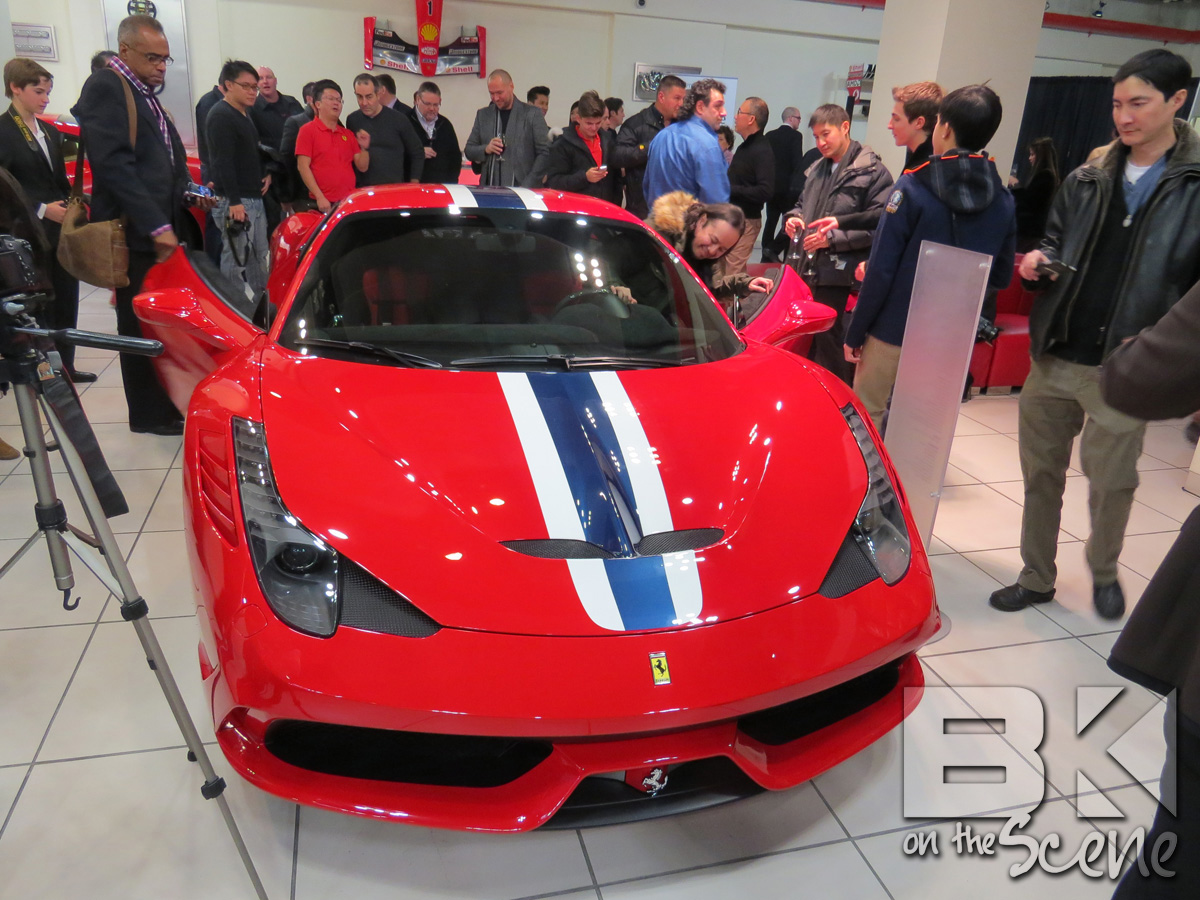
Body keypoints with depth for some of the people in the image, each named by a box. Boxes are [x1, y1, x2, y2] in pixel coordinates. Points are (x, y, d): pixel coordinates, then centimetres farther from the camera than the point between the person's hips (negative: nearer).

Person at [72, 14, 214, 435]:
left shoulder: (145, 95, 20)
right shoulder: (105, 87, -9)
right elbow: (114, 164, -18)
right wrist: (156, 226, -21)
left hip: (161, 229, 8)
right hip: (133, 234, -8)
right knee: (141, 327, 1)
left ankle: (168, 402, 22)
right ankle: (150, 414, 11)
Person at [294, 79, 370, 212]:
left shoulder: (348, 134, 16)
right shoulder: (307, 130, 3)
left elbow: (362, 167, 14)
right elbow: (303, 167, -5)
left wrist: (365, 148, -5)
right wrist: (320, 197, -13)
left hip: (350, 201, 4)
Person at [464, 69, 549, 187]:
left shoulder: (532, 114, 3)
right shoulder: (483, 115, 14)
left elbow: (545, 152, 0)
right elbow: (469, 151, 17)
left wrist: (528, 185, -10)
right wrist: (485, 149, -6)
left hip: (521, 189, -3)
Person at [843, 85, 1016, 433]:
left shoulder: (913, 188, -13)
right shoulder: (1002, 200, 1)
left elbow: (881, 270, -15)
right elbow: (1001, 277, 9)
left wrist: (854, 333, -7)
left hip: (894, 334, -5)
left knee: (867, 420, 9)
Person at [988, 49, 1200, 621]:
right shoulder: (1087, 180, 9)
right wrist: (1039, 259, 0)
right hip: (1054, 358, 4)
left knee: (1111, 481, 9)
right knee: (1041, 473, 11)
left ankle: (1104, 572, 36)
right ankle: (1037, 578, 28)